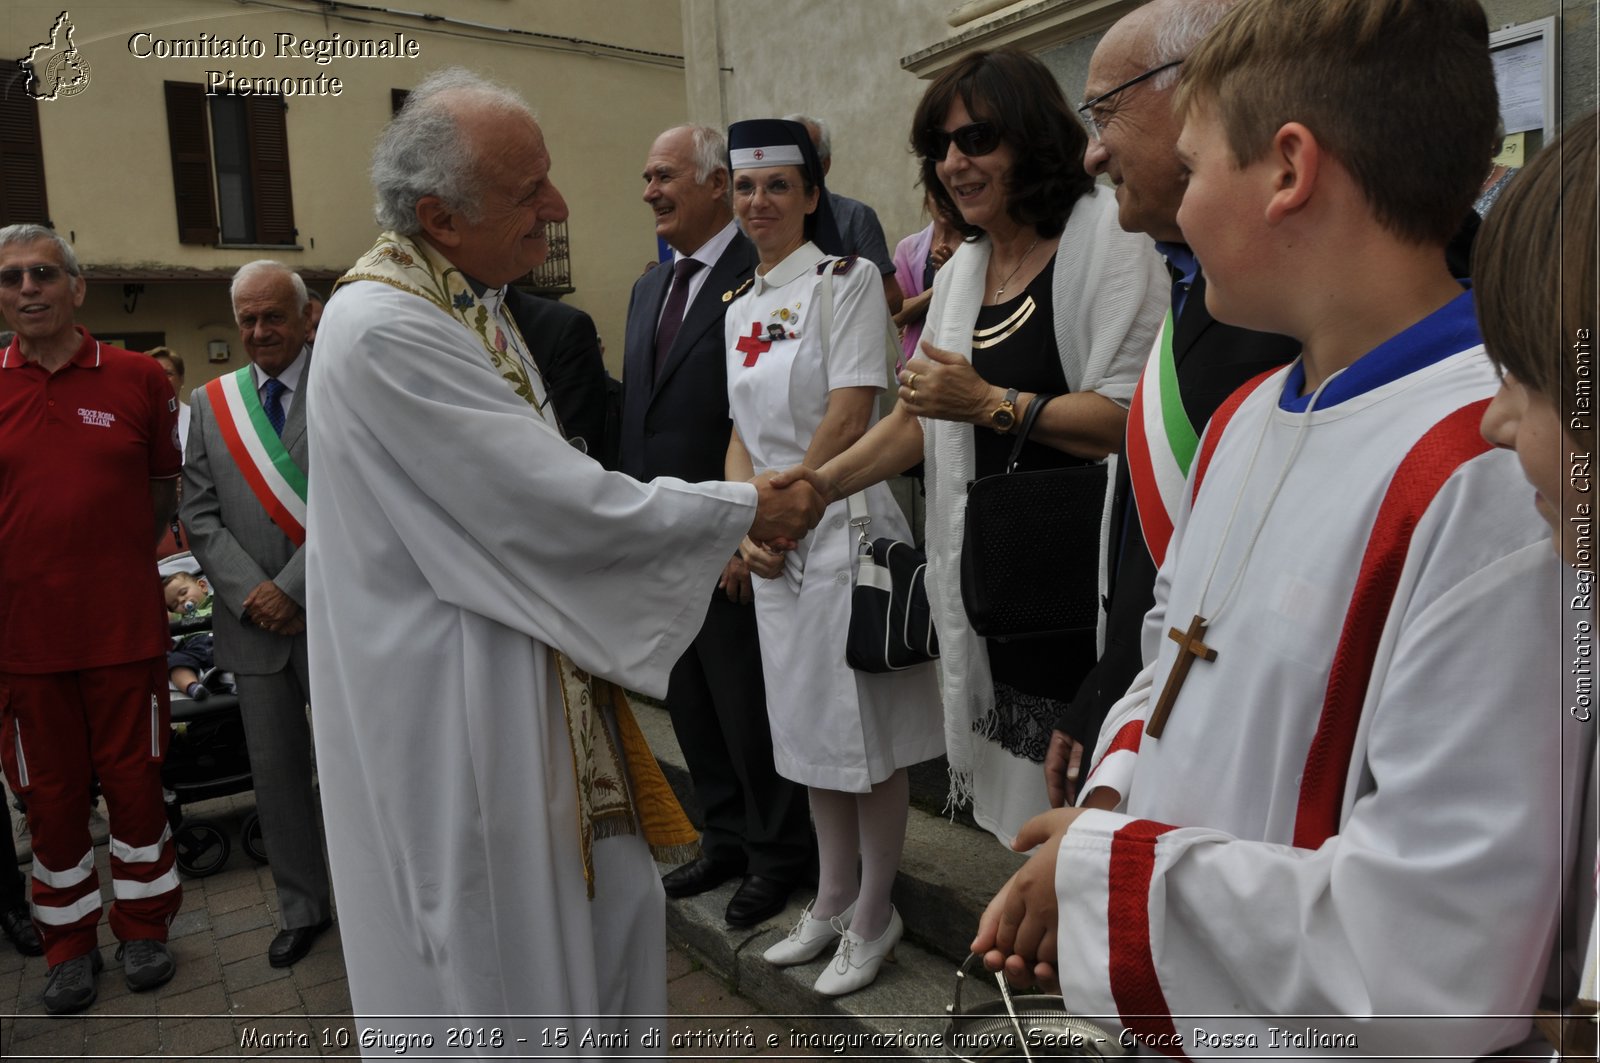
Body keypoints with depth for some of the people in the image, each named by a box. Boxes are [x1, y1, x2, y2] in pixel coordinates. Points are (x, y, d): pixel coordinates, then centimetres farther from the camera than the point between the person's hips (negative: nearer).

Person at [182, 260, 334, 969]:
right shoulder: (210, 402, 9)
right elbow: (199, 515, 5)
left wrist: (293, 589, -15)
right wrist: (253, 592, -9)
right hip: (254, 622, 4)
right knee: (275, 772, 12)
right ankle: (302, 908, 29)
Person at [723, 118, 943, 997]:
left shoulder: (844, 279, -7)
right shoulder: (740, 309, 14)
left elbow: (849, 415, -16)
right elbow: (743, 432, 14)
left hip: (845, 524, -7)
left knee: (866, 730, 3)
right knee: (810, 725, 16)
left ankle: (873, 917, 21)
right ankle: (831, 901, 32)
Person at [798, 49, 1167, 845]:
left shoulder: (1104, 234, -7)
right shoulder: (961, 270, 15)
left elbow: (1133, 416, -16)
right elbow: (920, 417, 15)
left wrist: (992, 403, -18)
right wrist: (817, 486, 4)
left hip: (1088, 576, -6)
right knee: (1026, 810, 12)